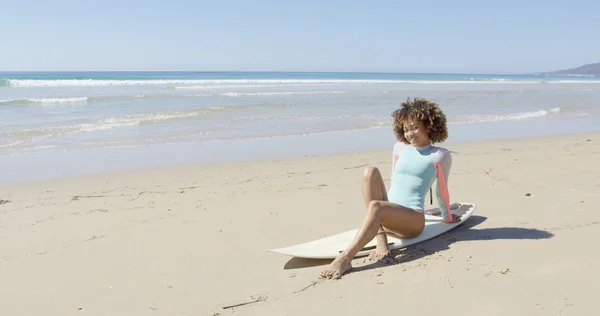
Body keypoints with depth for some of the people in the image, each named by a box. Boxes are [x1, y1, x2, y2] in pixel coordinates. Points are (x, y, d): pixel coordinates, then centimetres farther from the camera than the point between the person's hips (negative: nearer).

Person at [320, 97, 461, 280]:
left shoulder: (440, 156, 2)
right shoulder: (399, 148, 16)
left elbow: (441, 192, 12)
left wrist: (447, 217, 22)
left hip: (413, 218, -5)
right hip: (388, 214, 5)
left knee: (375, 206, -36)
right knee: (371, 171, -21)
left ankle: (345, 259, -44)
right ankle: (380, 238, -29)